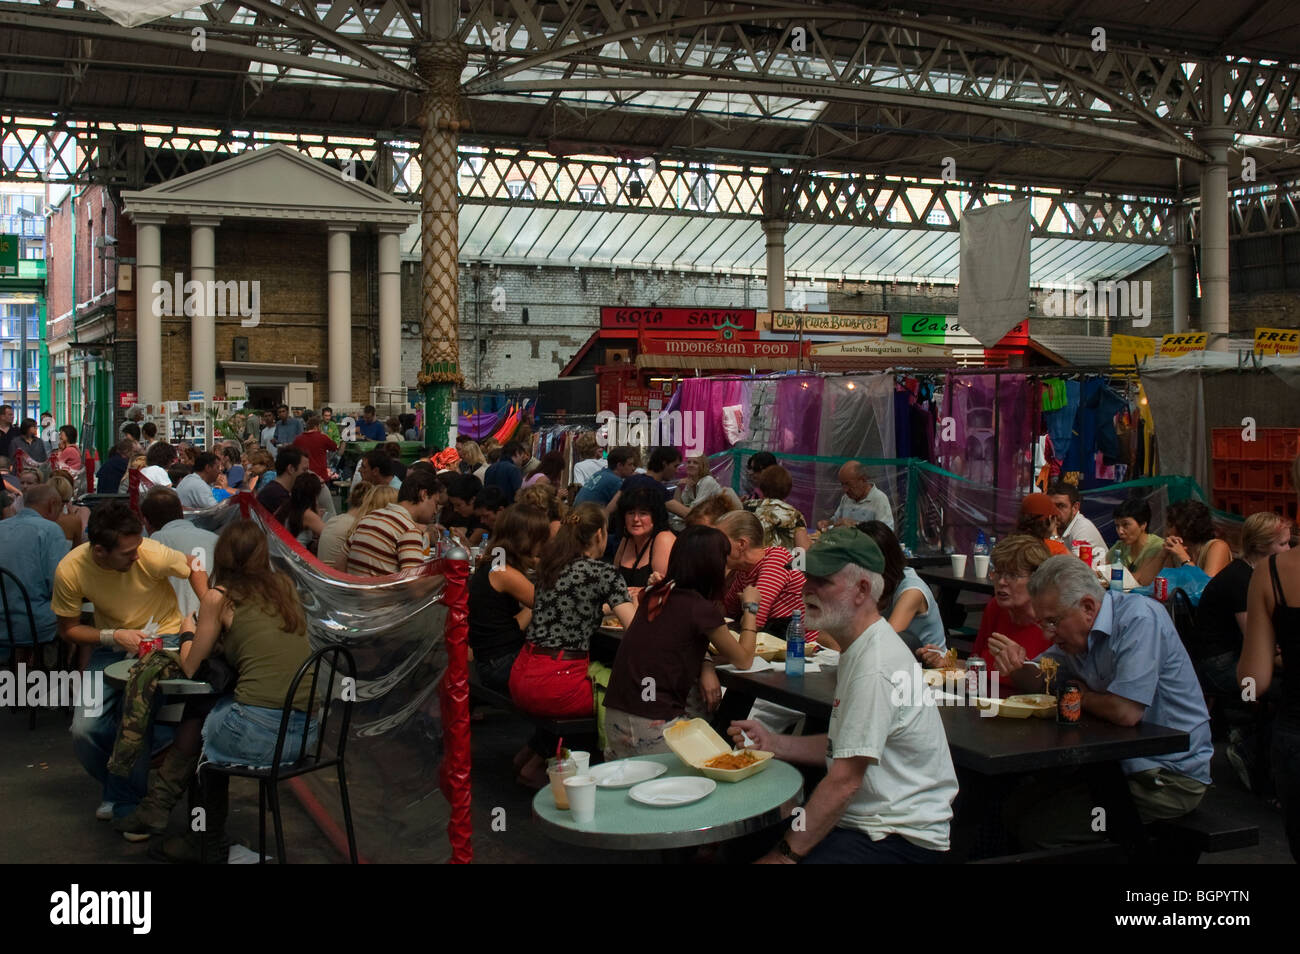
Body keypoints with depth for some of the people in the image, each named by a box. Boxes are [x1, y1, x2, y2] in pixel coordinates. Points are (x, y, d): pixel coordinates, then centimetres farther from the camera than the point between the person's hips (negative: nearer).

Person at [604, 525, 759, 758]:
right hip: (654, 726, -8)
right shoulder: (700, 608, -13)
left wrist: (706, 665, 7)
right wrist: (750, 606, 11)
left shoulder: (655, 595, 7)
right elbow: (744, 660, 1)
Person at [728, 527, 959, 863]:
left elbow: (844, 781, -23)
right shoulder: (858, 650, 11)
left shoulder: (875, 667, -22)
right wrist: (773, 743, 5)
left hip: (900, 839, -9)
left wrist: (787, 854, -19)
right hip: (862, 822, 9)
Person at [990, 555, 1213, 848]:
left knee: (1039, 831, -16)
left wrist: (1079, 695, -8)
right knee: (1015, 808, 3)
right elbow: (1037, 681, 15)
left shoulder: (1139, 618, -22)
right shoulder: (1077, 630, 4)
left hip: (1169, 778, -8)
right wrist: (1017, 664, -9)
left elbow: (1125, 712, -30)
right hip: (1120, 763, 8)